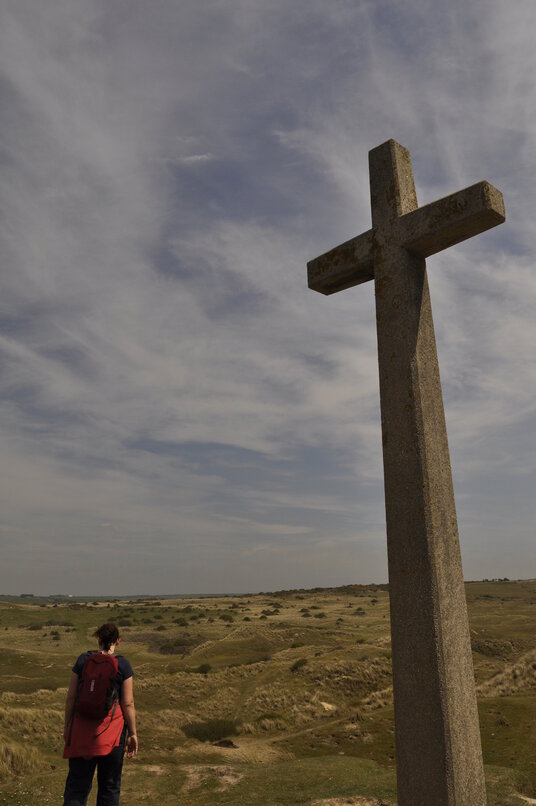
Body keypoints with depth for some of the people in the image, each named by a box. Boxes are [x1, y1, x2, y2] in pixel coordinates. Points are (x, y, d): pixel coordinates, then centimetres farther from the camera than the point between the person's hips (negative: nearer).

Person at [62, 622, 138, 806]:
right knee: (109, 784, 15)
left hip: (82, 728, 2)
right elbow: (128, 704, -7)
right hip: (111, 729, -1)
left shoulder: (83, 660, -2)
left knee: (77, 781, 10)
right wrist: (132, 733, 3)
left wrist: (67, 725, 13)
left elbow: (71, 697, 1)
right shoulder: (123, 665, -8)